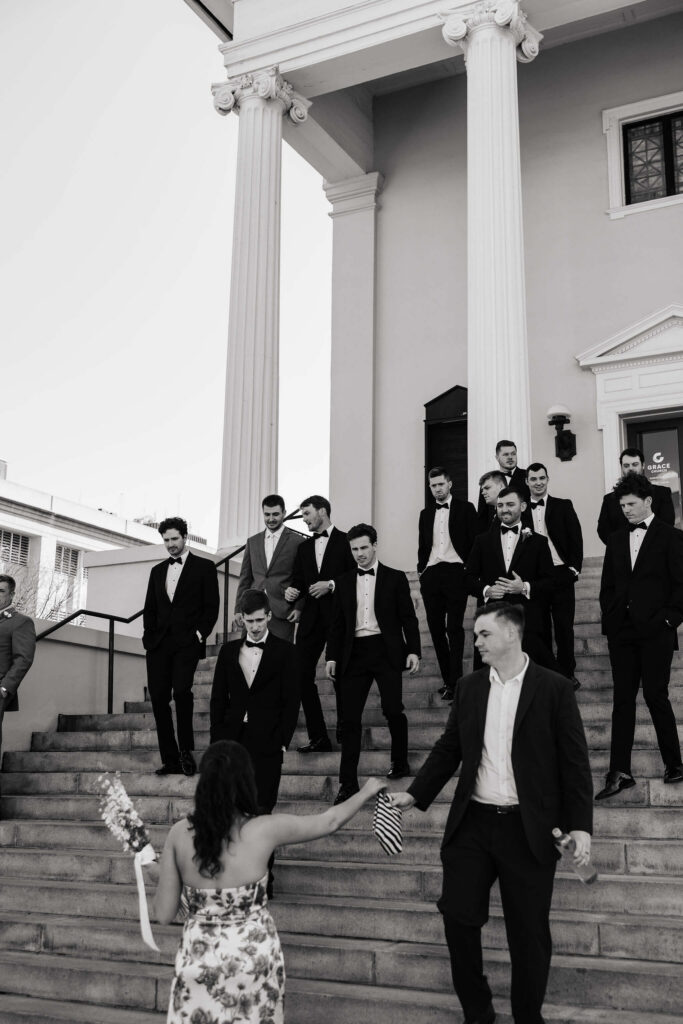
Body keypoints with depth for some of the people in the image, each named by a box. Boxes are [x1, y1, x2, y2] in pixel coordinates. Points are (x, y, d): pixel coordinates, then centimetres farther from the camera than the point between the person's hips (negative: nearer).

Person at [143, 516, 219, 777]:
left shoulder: (204, 567, 7)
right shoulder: (157, 571, 21)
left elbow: (212, 606, 1)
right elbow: (149, 608, 21)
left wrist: (200, 633, -10)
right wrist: (149, 635, 6)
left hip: (187, 642, -5)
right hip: (158, 643, 5)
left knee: (181, 690, -23)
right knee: (158, 698, -2)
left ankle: (186, 751, -10)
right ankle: (170, 760, 4)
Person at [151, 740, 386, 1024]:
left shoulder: (179, 834, -11)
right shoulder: (264, 830, -15)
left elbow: (164, 915, -5)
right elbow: (330, 821, 1)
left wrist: (159, 874, 15)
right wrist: (366, 792, 18)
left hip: (199, 958, 1)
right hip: (253, 956, -1)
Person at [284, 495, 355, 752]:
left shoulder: (345, 541, 0)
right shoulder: (304, 547, 17)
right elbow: (298, 581, 17)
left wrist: (332, 584, -15)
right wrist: (291, 592, -3)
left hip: (338, 618, -5)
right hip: (311, 618, 5)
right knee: (302, 676, -3)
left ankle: (345, 734, 14)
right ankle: (318, 738, 4)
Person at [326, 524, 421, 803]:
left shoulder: (395, 578, 4)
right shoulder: (344, 582, 12)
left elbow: (408, 617, 2)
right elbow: (337, 623, 13)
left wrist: (413, 650, -8)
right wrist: (332, 657, 6)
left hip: (386, 650, -2)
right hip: (354, 653, 3)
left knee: (393, 710, -4)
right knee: (350, 717, -1)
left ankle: (400, 762, 22)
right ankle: (348, 783, 3)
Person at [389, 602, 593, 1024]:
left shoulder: (554, 688, -5)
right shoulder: (469, 687, 7)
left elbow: (575, 762, -5)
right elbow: (448, 749, 11)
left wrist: (580, 825, -10)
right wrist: (415, 794, 1)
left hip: (528, 829, -3)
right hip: (472, 823, 4)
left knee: (529, 933, 6)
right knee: (459, 918, 5)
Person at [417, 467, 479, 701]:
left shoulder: (465, 509, 3)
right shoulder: (426, 513, 17)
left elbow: (475, 541, 0)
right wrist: (421, 571, 9)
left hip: (455, 573, -5)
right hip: (431, 574, 5)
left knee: (454, 627, -9)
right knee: (436, 628, 3)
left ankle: (455, 682, -8)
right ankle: (447, 679, 11)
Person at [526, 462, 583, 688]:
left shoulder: (563, 506, 5)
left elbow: (576, 538, 2)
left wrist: (574, 568, -6)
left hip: (560, 574, -1)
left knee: (564, 626, 0)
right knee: (539, 626, 6)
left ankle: (567, 672, 11)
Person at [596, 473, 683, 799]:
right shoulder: (616, 539, 13)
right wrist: (610, 619, 6)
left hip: (655, 633, -4)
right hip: (622, 632, 5)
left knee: (656, 697, 0)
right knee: (622, 700, 4)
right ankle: (619, 773, 6)